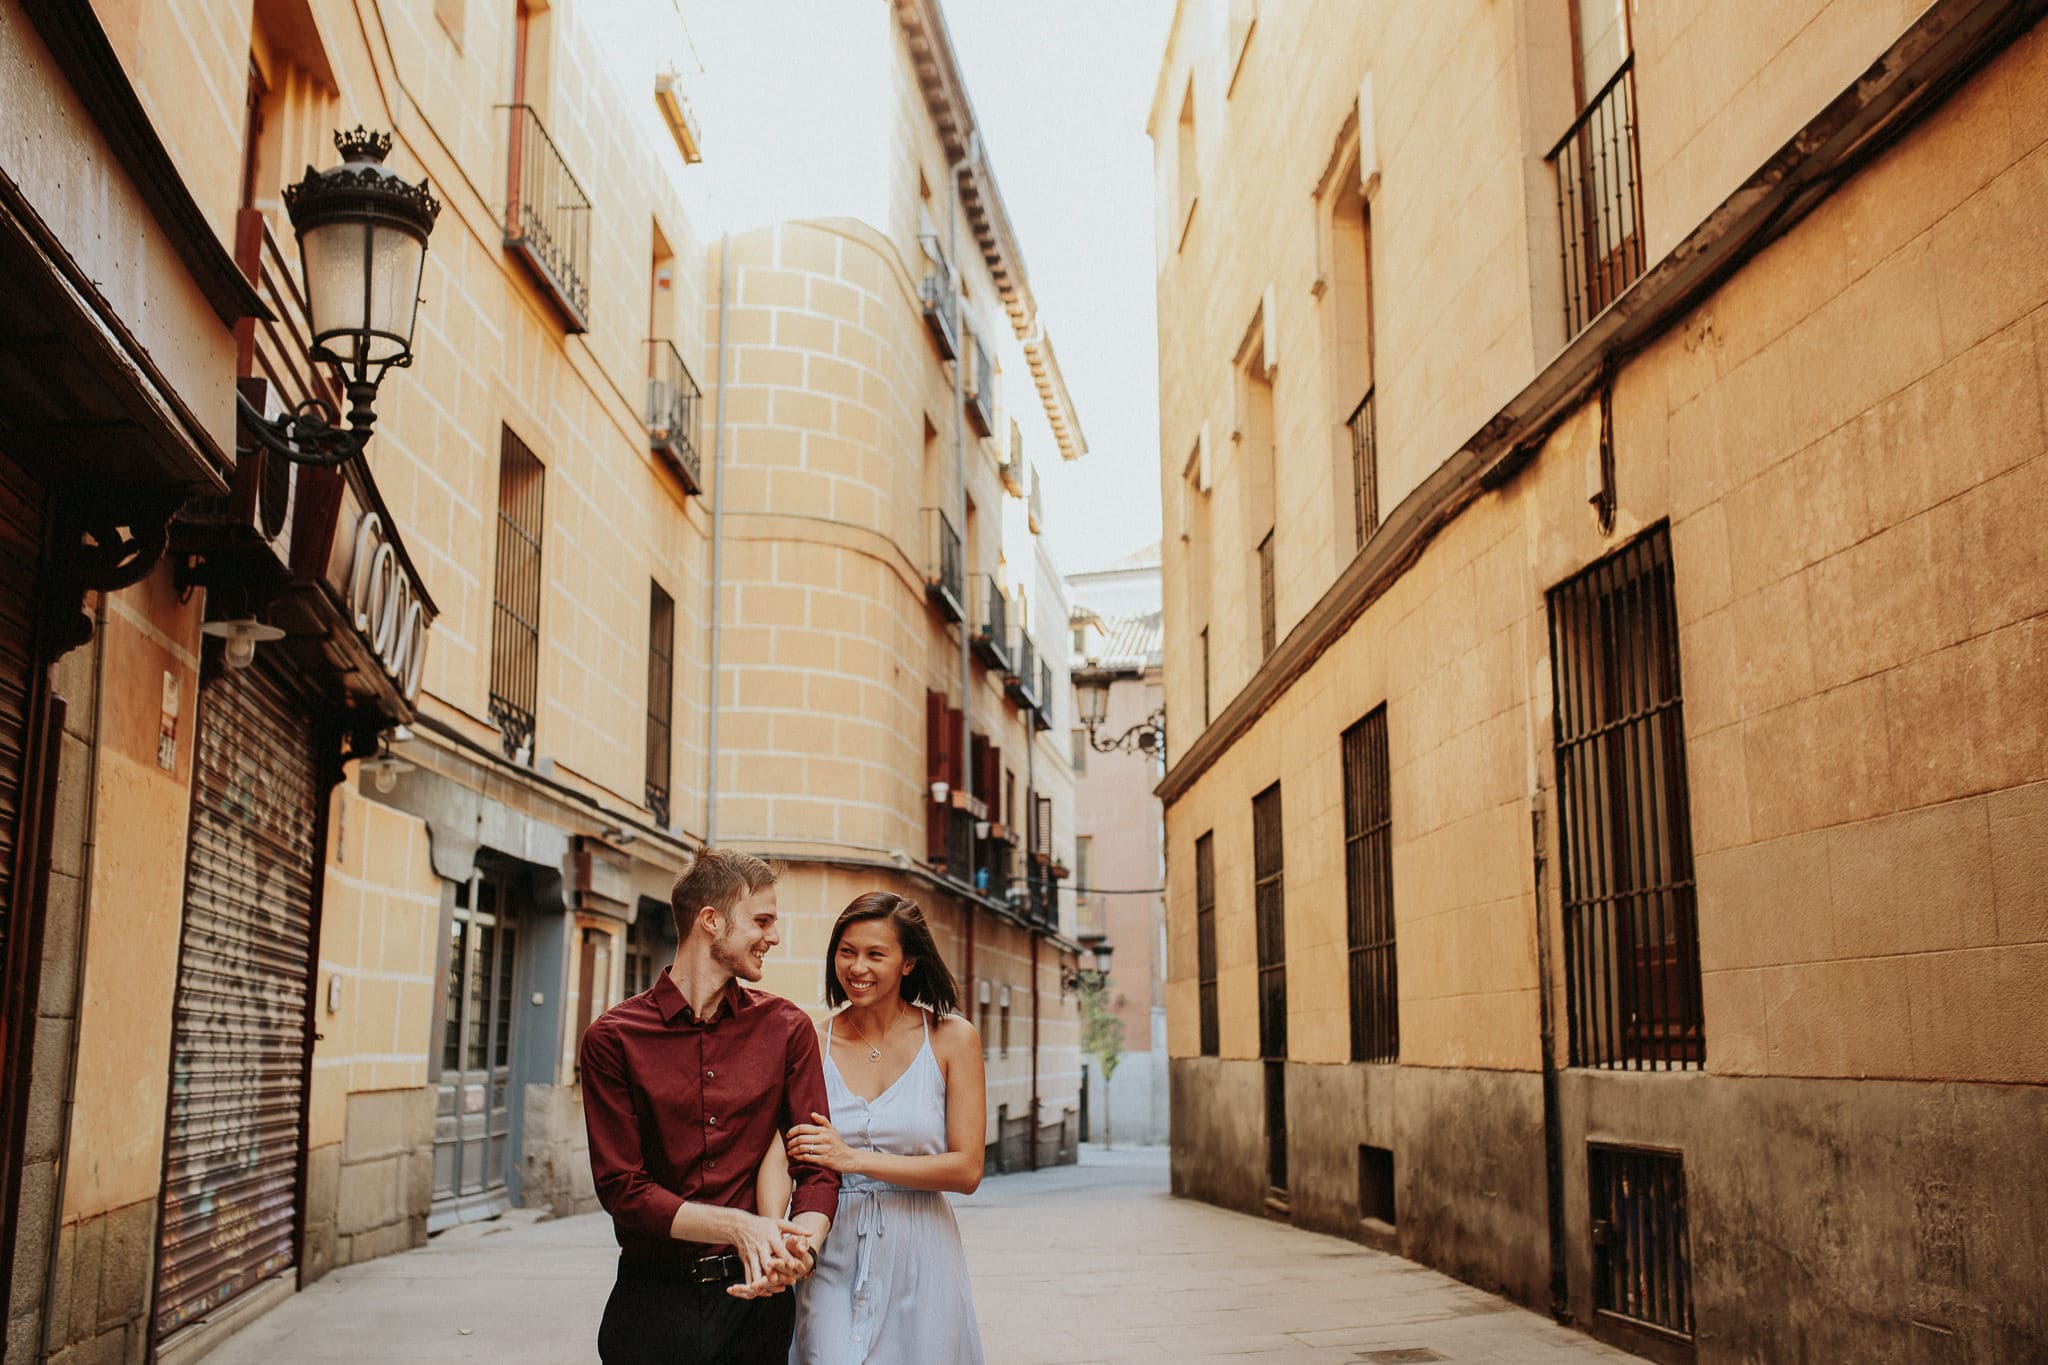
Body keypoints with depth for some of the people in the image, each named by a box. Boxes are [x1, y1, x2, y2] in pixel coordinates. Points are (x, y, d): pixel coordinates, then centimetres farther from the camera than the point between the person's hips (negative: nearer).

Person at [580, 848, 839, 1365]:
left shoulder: (787, 1027, 2)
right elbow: (621, 1188, -9)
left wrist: (803, 1245, -23)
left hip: (756, 1299, 2)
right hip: (653, 1299, -2)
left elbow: (818, 1166, -2)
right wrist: (738, 1227, -21)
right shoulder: (613, 1037, -6)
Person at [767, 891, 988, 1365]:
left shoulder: (952, 1038, -1)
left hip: (919, 1258, 0)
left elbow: (967, 1170, -6)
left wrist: (853, 1158, -14)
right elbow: (777, 1150, -9)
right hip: (831, 1259, 0)